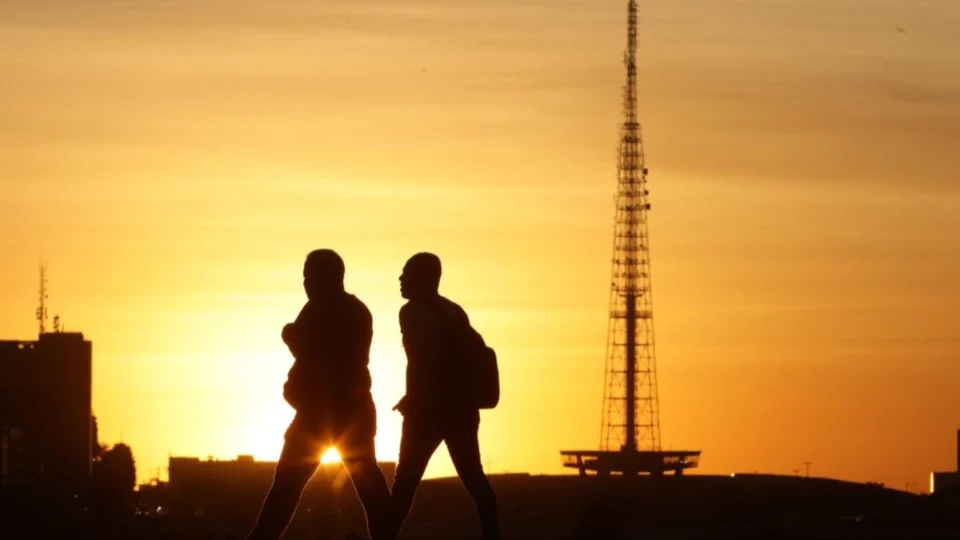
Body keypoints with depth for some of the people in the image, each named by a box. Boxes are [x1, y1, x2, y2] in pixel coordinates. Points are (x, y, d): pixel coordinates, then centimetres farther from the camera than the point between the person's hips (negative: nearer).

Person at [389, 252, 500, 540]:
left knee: (406, 478, 1)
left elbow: (419, 360, -18)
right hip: (462, 406, 6)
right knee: (473, 476, 7)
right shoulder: (455, 311, 16)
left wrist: (411, 399, -10)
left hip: (430, 408, -6)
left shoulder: (413, 311, -6)